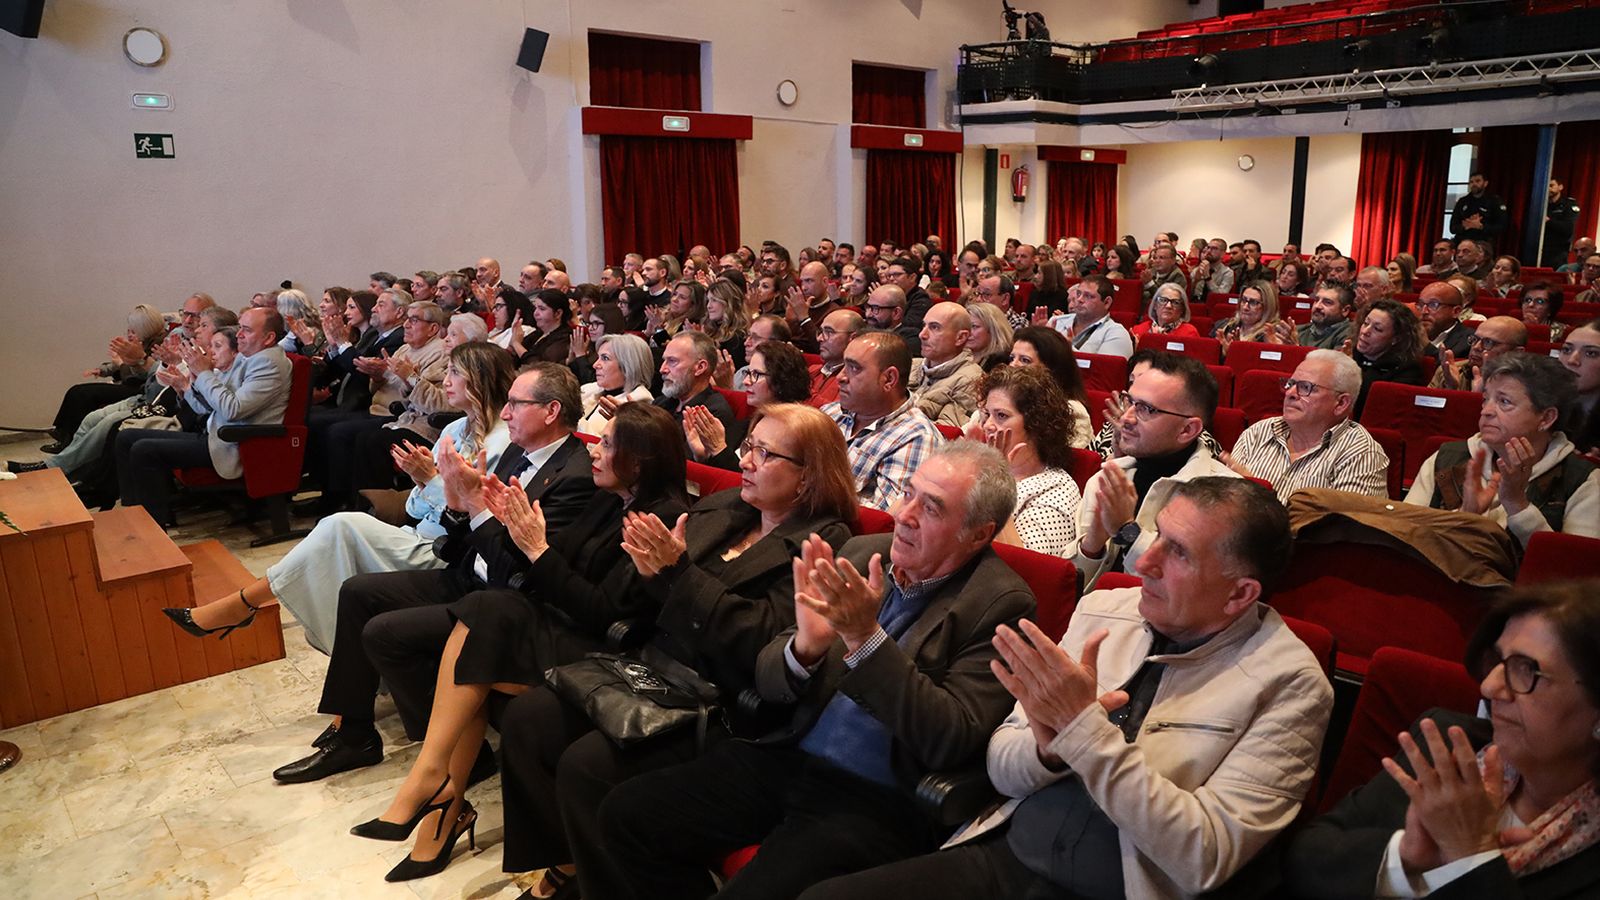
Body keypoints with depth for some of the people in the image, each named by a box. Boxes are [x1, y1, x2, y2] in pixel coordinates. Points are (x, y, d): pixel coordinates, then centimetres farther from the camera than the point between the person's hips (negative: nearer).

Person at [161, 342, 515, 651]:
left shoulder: (503, 441, -11)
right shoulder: (455, 430, 16)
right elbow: (416, 510, 15)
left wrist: (432, 478, -18)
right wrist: (419, 478, -6)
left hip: (445, 555, -8)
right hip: (419, 537, 8)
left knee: (343, 526, -20)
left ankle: (242, 604, -9)